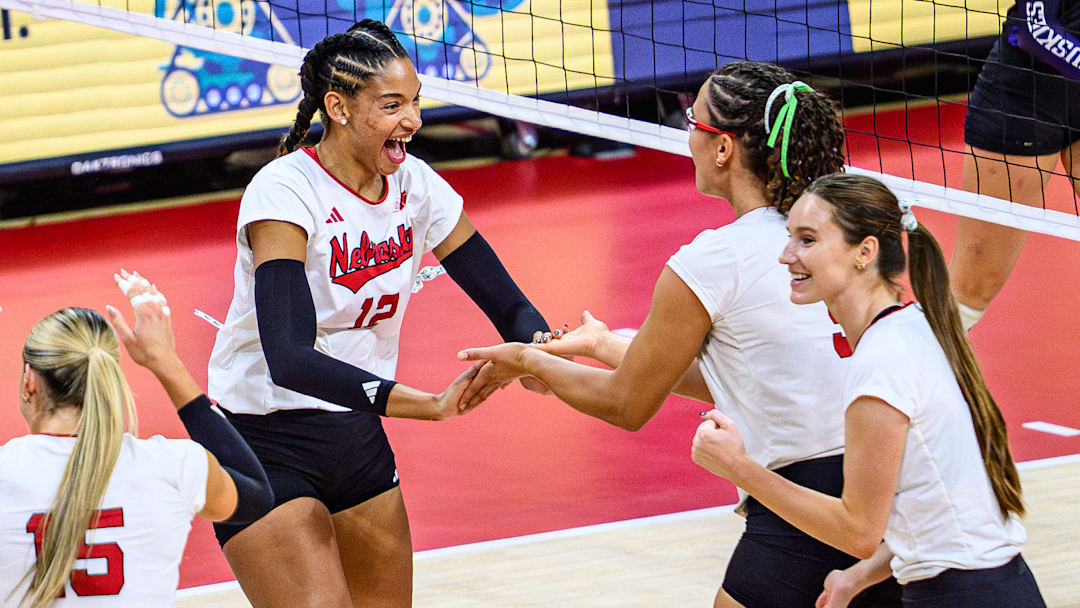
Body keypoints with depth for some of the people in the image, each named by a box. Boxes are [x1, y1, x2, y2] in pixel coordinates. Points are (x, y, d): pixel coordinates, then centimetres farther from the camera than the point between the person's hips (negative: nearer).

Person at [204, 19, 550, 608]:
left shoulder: (413, 184, -2)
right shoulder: (284, 191, -21)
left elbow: (508, 305, 3)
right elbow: (289, 359, -33)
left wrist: (534, 347, -23)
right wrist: (430, 404, -43)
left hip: (358, 442, 7)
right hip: (264, 444, -7)